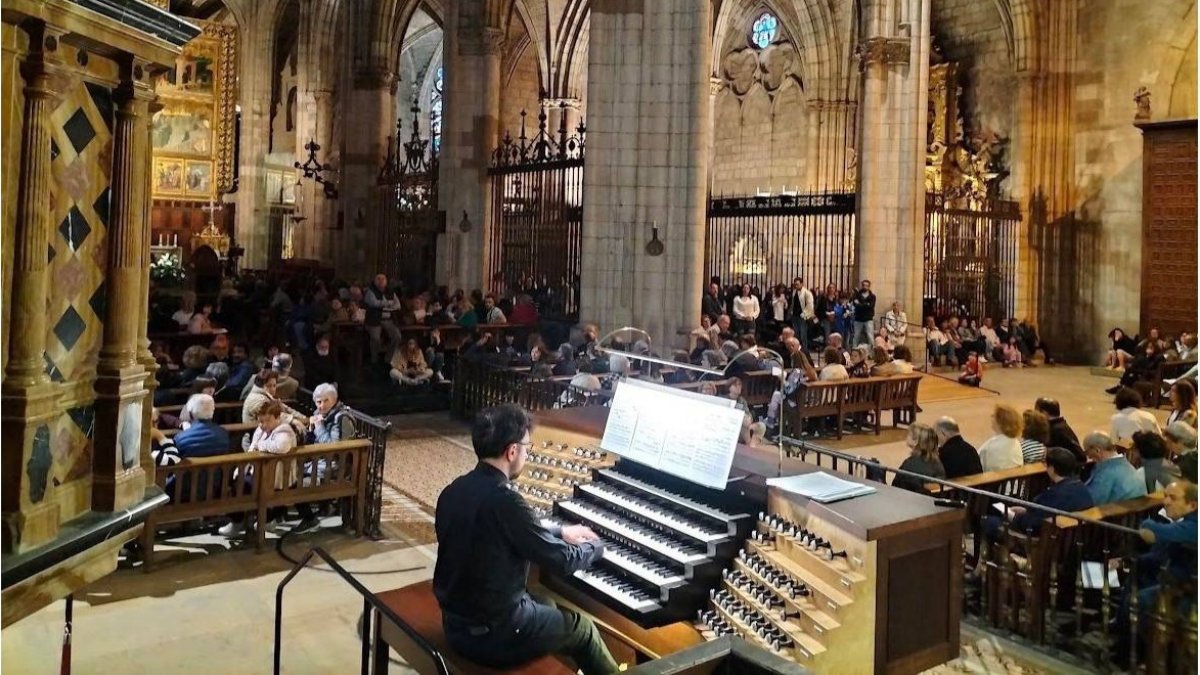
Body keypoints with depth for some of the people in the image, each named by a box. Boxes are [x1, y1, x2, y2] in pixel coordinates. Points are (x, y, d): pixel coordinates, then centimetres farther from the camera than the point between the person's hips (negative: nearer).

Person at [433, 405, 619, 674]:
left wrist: (560, 531, 23)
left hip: (456, 622, 7)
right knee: (581, 626, 17)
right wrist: (595, 546, 3)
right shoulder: (504, 501, -27)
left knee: (550, 606, 30)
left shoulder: (453, 491, -2)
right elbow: (563, 561, -17)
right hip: (493, 634, -7)